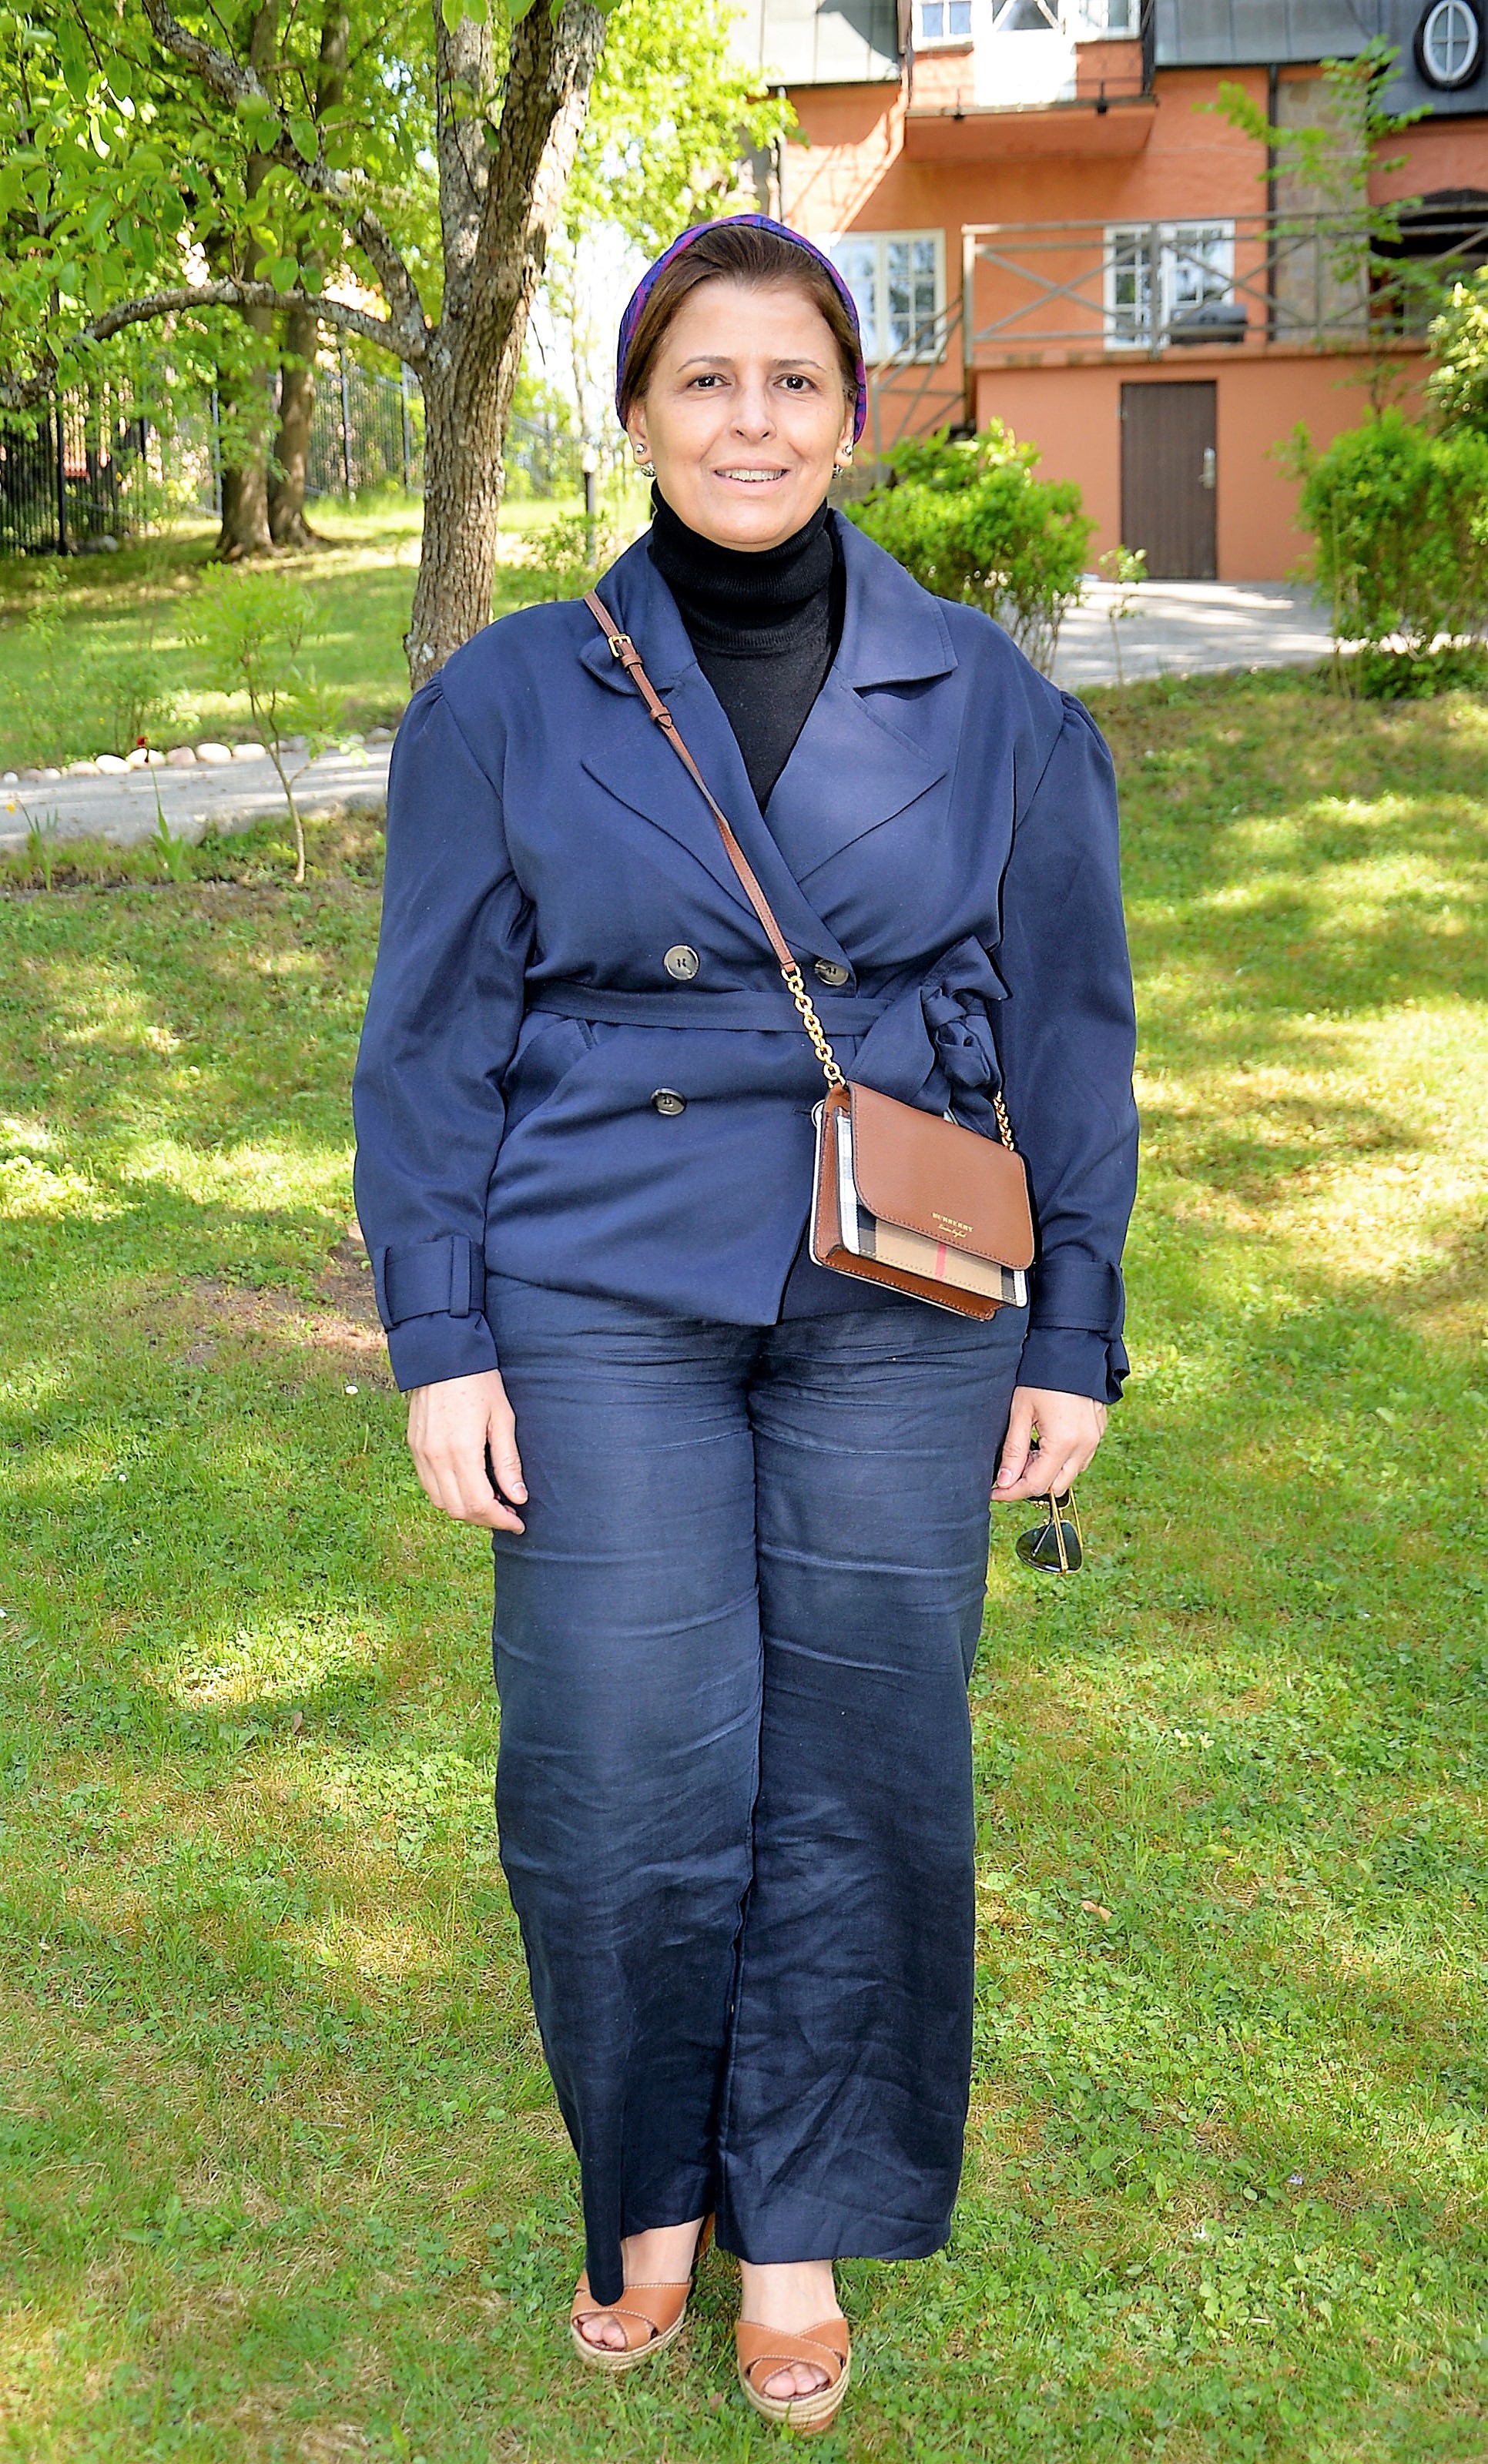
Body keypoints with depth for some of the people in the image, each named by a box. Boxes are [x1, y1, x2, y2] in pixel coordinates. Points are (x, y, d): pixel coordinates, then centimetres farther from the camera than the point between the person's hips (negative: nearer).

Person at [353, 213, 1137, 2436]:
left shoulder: (989, 707, 2)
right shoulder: (509, 701, 0)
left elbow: (1067, 1032, 6)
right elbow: (432, 1039, 2)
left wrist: (1074, 1338, 4)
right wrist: (439, 1346, -3)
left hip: (895, 1319, 1)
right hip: (605, 1313, 0)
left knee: (860, 1771, 7)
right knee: (619, 1780, 1)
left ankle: (800, 2211, 29)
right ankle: (647, 2182, 29)